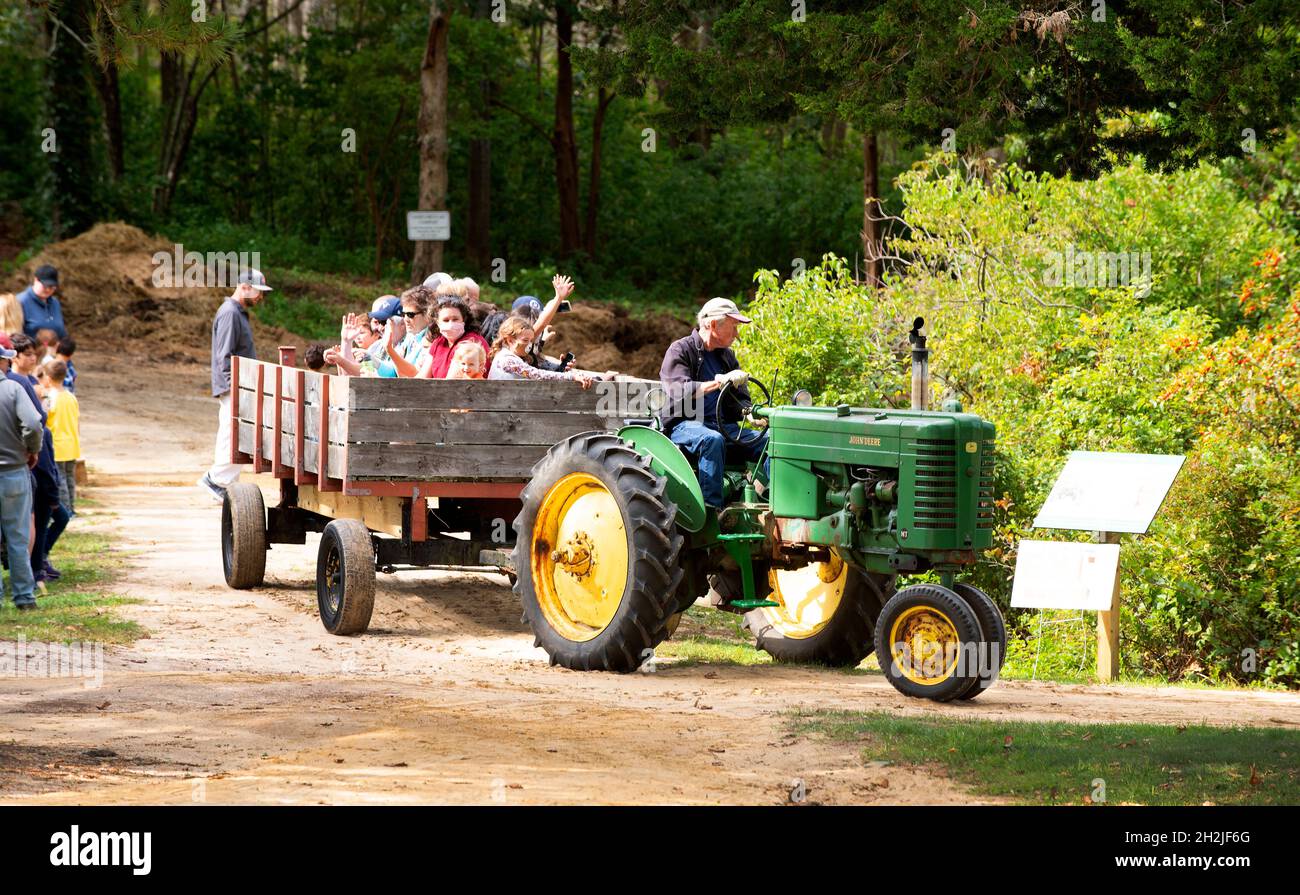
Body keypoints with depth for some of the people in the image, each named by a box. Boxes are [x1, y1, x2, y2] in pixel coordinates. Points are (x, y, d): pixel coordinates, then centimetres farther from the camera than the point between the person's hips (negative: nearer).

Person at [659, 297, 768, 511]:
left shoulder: (727, 356, 21)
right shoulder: (680, 351, -1)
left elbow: (741, 400, 19)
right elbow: (679, 391, -18)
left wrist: (750, 413, -6)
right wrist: (719, 382, -29)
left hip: (724, 426, 7)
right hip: (684, 425, -7)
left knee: (769, 441, -16)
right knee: (712, 439, -40)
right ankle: (712, 508, -40)